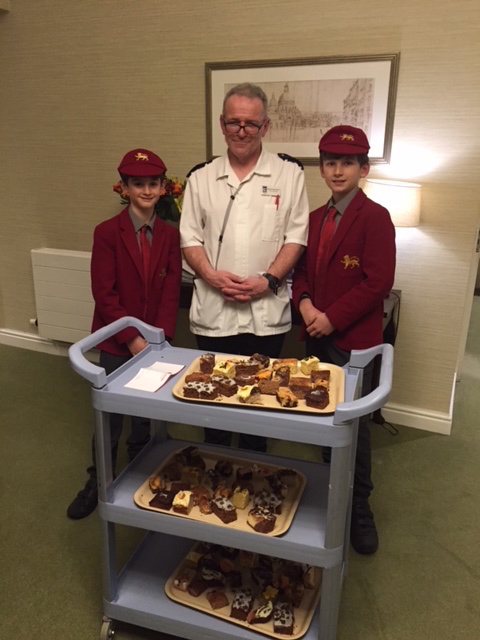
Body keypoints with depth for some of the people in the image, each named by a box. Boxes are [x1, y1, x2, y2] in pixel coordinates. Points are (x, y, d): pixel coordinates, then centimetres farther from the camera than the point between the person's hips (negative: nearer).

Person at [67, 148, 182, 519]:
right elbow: (104, 294, -11)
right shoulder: (107, 232, -7)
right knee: (109, 419, 9)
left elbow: (171, 292, -1)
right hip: (116, 344, -2)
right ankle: (97, 485, 29)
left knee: (145, 419, 14)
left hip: (153, 344, 2)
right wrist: (131, 339, -16)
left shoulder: (170, 235, 2)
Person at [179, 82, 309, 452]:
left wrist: (268, 280, -14)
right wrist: (211, 275, -12)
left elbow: (296, 236, -2)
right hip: (213, 310, 2)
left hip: (266, 311, -1)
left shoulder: (289, 174, 2)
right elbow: (190, 237, 5)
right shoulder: (201, 178, 8)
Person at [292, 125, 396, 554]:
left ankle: (359, 508, 23)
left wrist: (332, 319, -17)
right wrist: (304, 303, -7)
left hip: (353, 340, -6)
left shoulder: (375, 218, -9)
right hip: (317, 336, 6)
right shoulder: (316, 218, 12)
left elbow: (378, 282, -16)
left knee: (353, 425, 3)